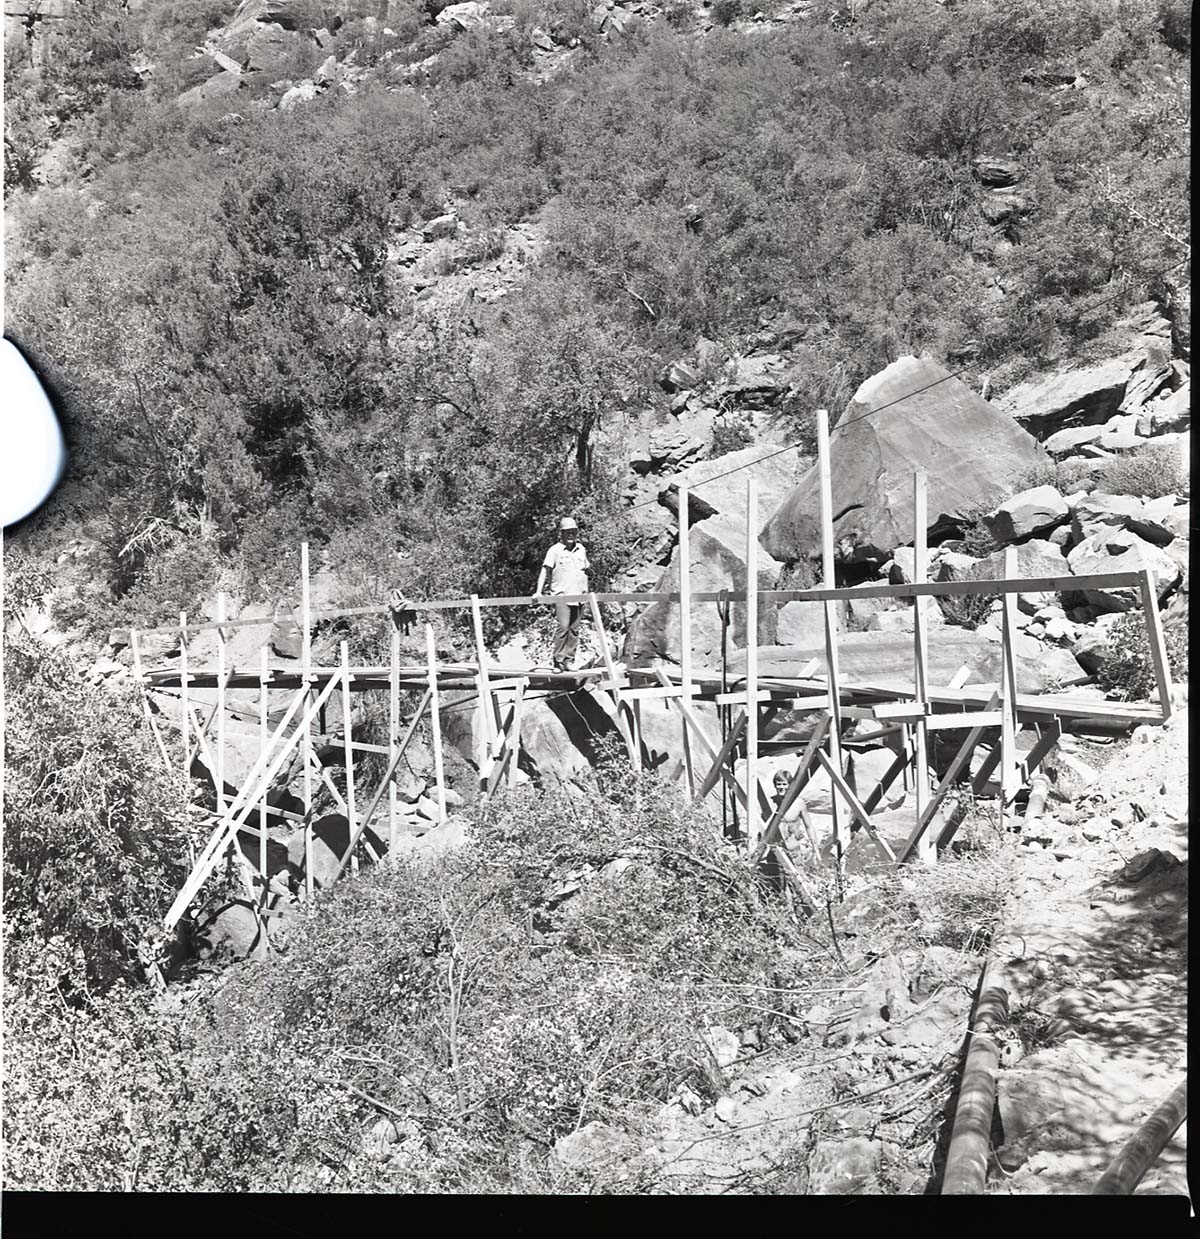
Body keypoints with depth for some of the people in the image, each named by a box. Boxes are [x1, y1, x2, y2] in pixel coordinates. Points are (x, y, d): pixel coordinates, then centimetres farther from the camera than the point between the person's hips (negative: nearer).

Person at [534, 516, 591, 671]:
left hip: (578, 596, 5)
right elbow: (545, 570, -5)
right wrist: (539, 591, -12)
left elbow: (588, 570, 28)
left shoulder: (581, 549, 14)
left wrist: (588, 568, 5)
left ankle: (568, 660, 12)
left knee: (574, 629, 5)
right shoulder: (555, 550, -1)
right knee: (563, 626, -14)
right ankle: (558, 661, -6)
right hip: (561, 595, -5)